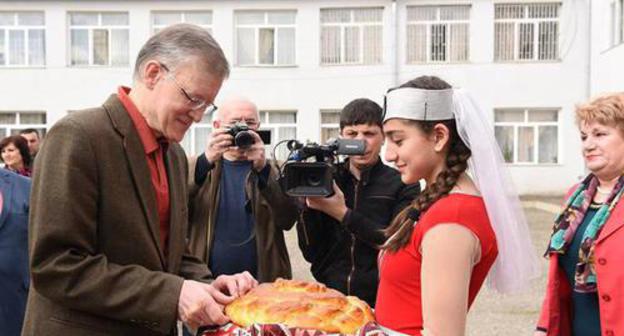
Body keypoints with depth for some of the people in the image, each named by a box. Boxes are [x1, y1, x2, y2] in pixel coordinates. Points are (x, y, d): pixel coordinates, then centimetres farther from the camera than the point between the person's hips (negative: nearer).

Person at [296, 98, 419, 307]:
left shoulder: (403, 184, -5)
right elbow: (311, 252, -2)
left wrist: (344, 214, -19)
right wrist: (309, 204, -15)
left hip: (380, 302, -2)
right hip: (330, 297, 2)